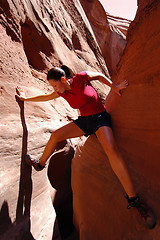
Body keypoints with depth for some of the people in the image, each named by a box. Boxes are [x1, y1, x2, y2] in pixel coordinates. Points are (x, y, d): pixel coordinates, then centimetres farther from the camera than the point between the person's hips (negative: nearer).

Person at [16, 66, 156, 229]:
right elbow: (45, 97, 18)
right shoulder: (62, 92, 2)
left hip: (100, 117, -5)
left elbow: (99, 75, 5)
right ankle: (40, 164, 17)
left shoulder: (81, 77, -13)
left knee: (110, 148, -32)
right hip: (84, 120, 6)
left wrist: (114, 87, -1)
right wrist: (25, 98, 28)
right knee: (55, 136, -9)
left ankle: (133, 199, -23)